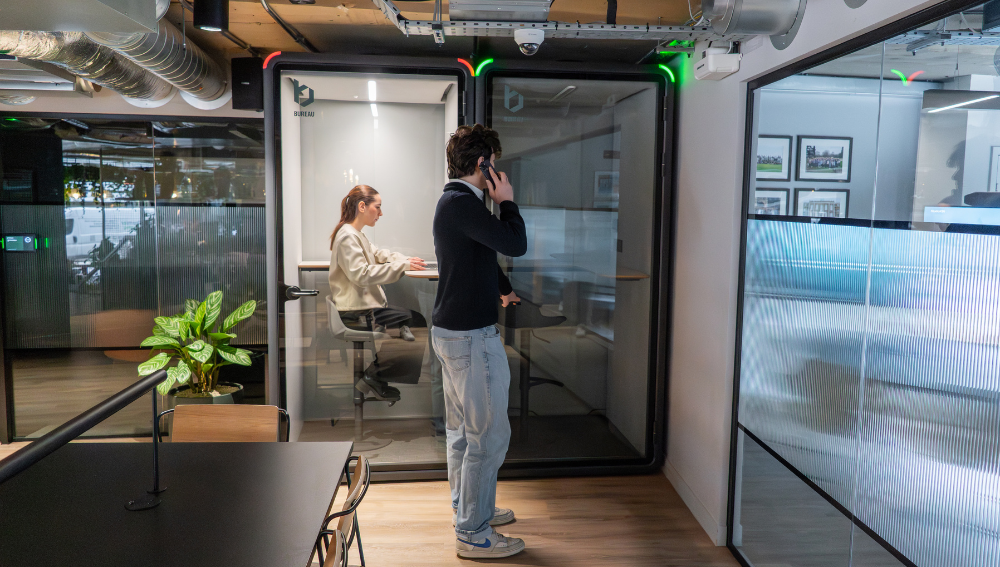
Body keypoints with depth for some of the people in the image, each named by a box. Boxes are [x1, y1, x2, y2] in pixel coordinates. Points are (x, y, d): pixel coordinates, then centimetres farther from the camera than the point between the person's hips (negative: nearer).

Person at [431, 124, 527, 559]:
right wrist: (507, 201, -8)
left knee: (462, 430, 19)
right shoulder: (461, 203, -19)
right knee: (489, 436, -2)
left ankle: (468, 510, 34)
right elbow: (516, 244, -24)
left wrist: (503, 289, 36)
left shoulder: (454, 201, 16)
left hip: (453, 331, 11)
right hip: (471, 335, -11)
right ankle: (473, 535, 8)